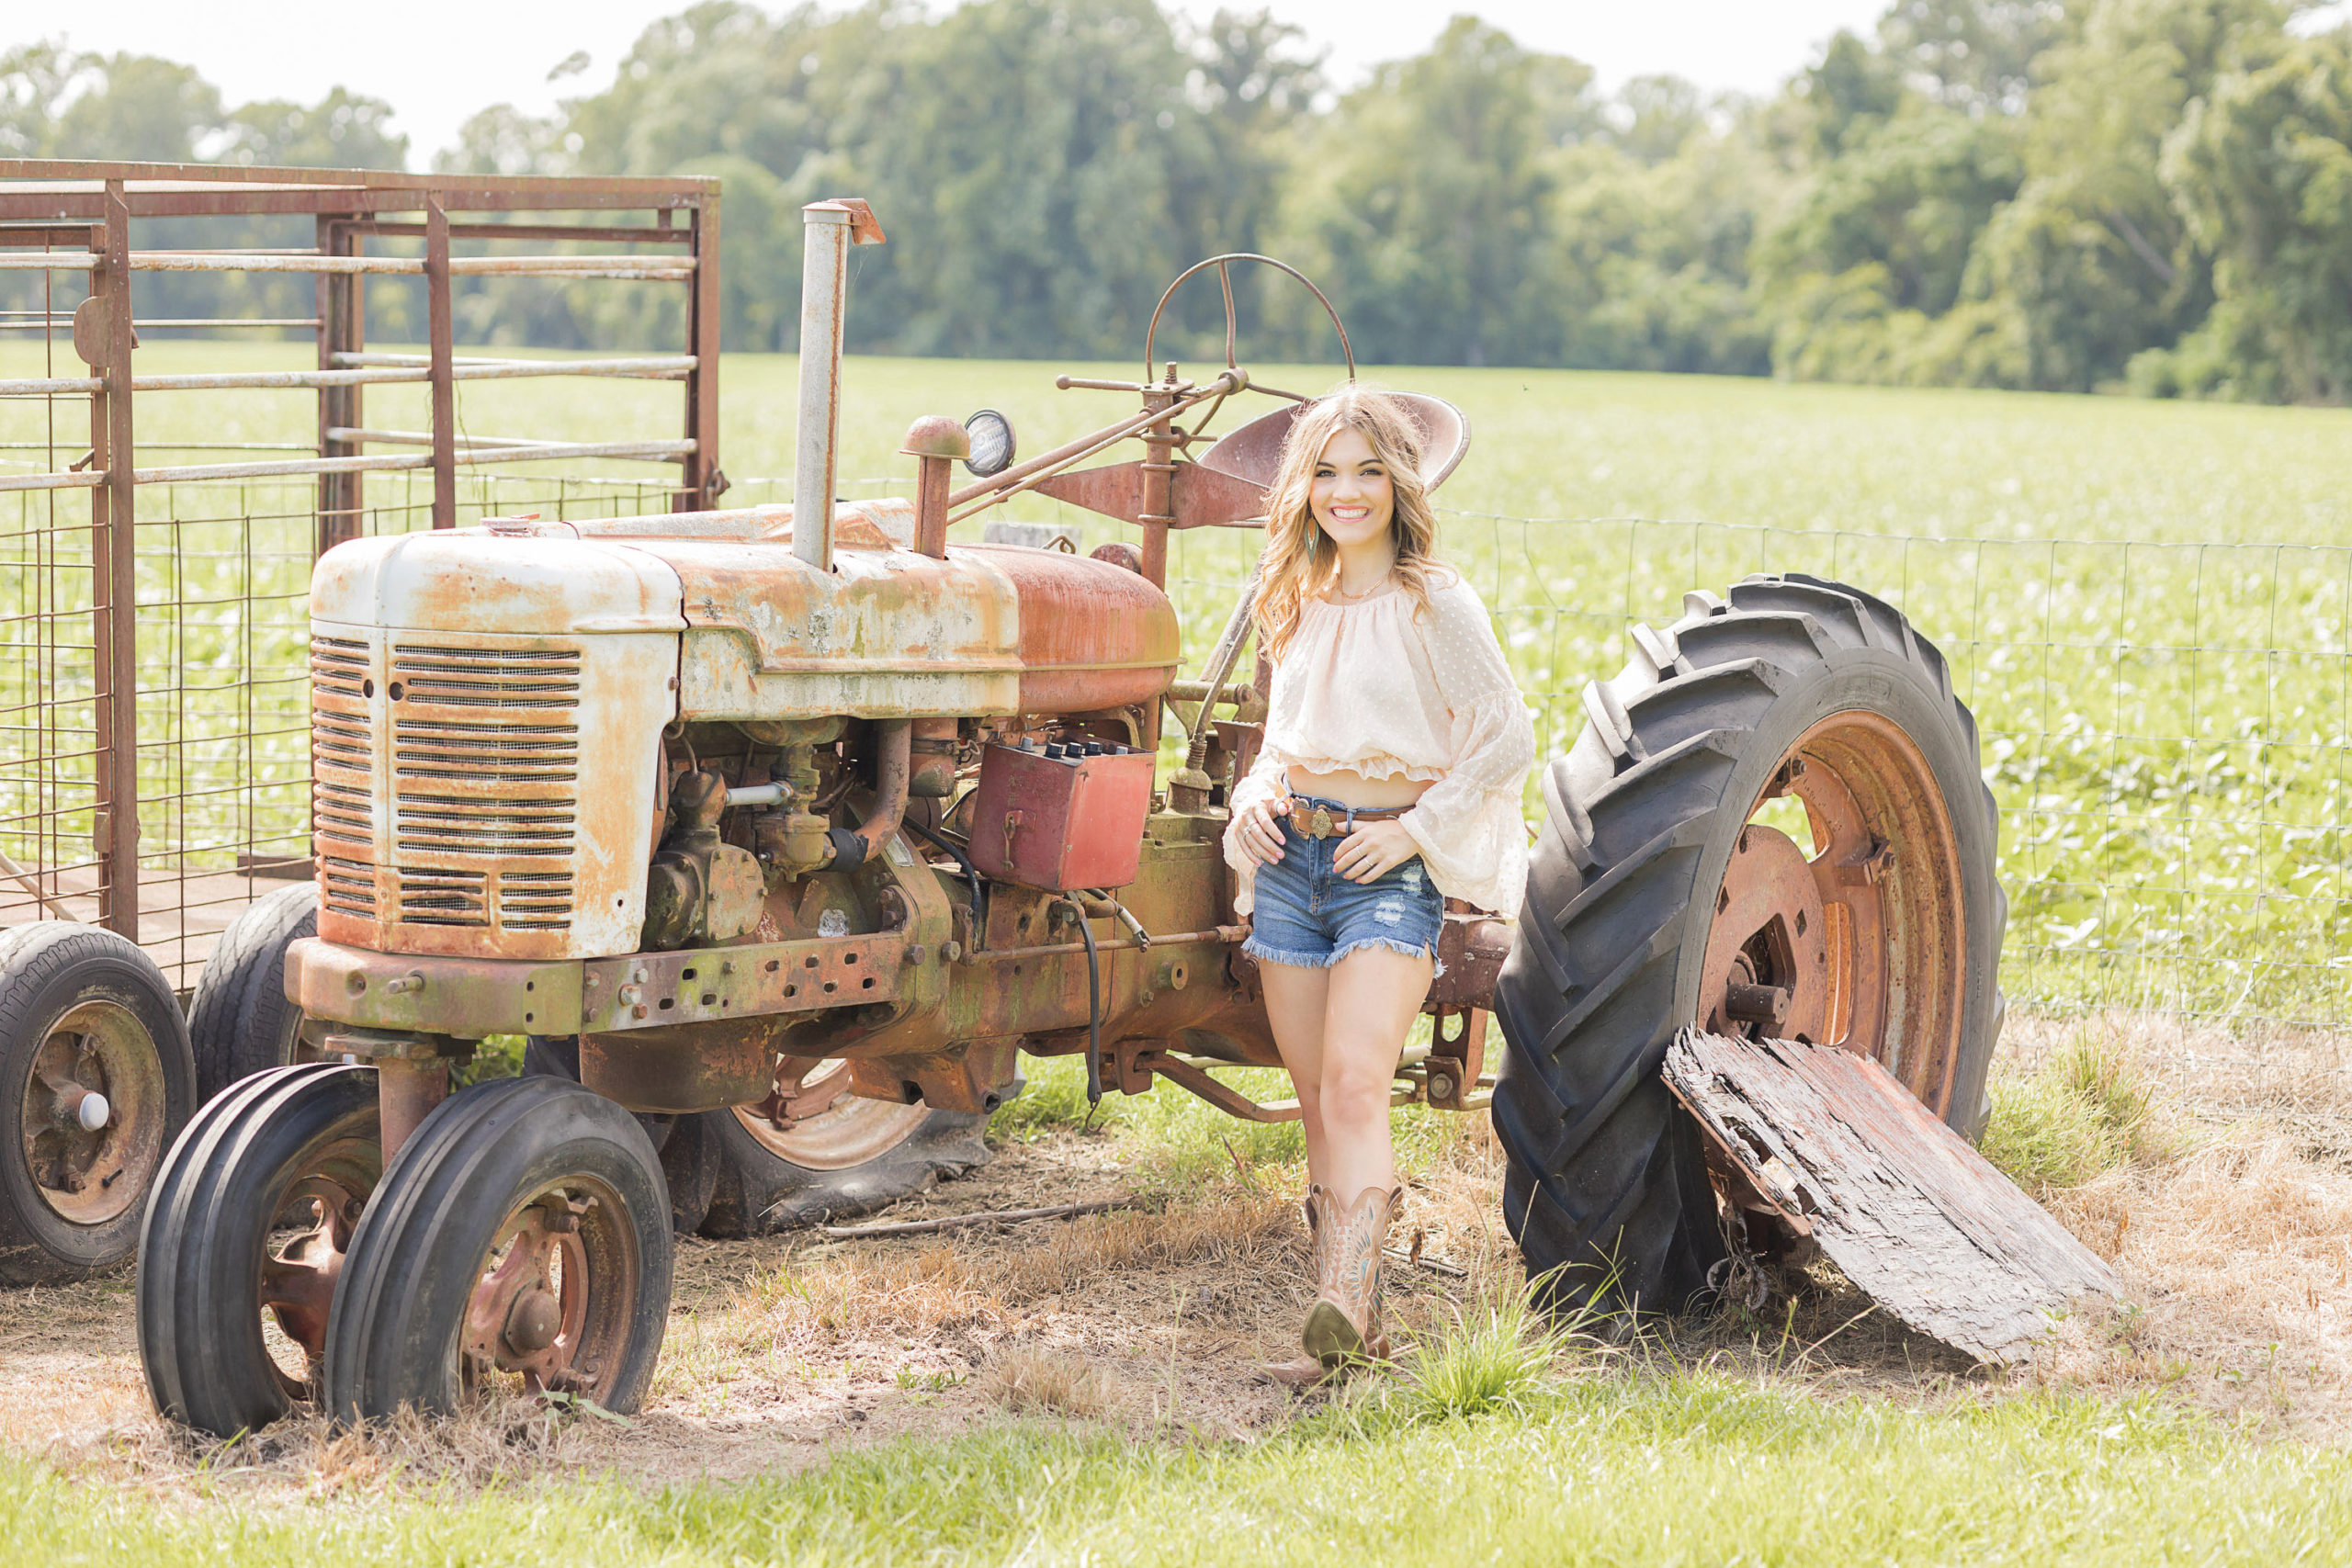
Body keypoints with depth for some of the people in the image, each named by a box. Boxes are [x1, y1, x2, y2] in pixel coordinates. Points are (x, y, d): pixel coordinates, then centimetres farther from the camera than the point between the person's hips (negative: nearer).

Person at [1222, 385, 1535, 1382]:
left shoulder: (1433, 602, -5)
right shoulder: (1298, 603, 13)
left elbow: (1508, 739, -6)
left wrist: (1414, 829, -11)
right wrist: (1253, 799, 4)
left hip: (1388, 867, -6)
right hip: (1292, 858, 6)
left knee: (1356, 1090, -19)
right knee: (1318, 1101, 4)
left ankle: (1342, 1315, -27)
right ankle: (1351, 1306, 8)